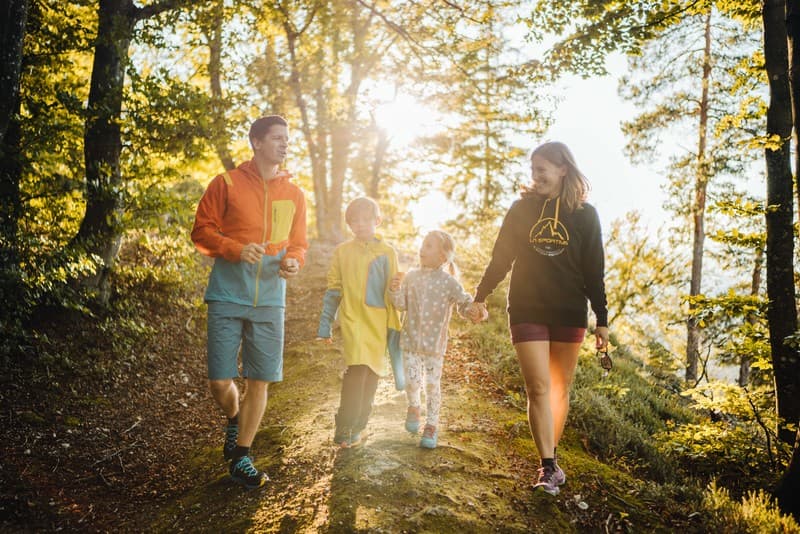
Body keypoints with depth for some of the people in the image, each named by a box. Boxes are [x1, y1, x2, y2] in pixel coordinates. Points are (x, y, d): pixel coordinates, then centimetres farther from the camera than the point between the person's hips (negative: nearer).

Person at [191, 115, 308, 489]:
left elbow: (298, 243, 15)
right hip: (227, 296, -3)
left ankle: (240, 459, 18)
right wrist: (236, 249, -16)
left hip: (269, 300, 3)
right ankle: (234, 419, 33)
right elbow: (202, 231, 0)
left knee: (259, 381, 3)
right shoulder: (226, 184, -1)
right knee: (219, 381, -2)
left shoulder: (294, 195, 10)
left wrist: (293, 261, -8)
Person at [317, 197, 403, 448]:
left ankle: (358, 425, 23)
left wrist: (393, 325, 2)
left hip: (379, 322, 2)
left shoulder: (387, 252, 6)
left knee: (371, 373, 8)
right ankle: (345, 430, -12)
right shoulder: (342, 251, 6)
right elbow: (333, 289, 8)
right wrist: (325, 325, 6)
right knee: (358, 368, -18)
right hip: (353, 319, -2)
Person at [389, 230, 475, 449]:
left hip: (435, 343, -2)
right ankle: (413, 407, 30)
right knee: (411, 381, -3)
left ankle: (432, 425, 20)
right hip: (411, 340, 2)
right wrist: (395, 290, -15)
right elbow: (401, 304, 4)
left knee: (432, 384, 4)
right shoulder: (411, 277, 2)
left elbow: (464, 303, -2)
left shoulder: (449, 282, -5)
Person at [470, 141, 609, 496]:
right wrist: (481, 297, 9)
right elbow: (500, 258, 10)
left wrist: (602, 320, 1)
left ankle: (550, 461, 21)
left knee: (560, 389, 8)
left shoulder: (584, 214, 2)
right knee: (538, 389, -9)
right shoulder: (522, 209, 4)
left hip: (569, 313, 0)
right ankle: (548, 468, -8)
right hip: (527, 311, 0)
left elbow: (594, 271, 2)